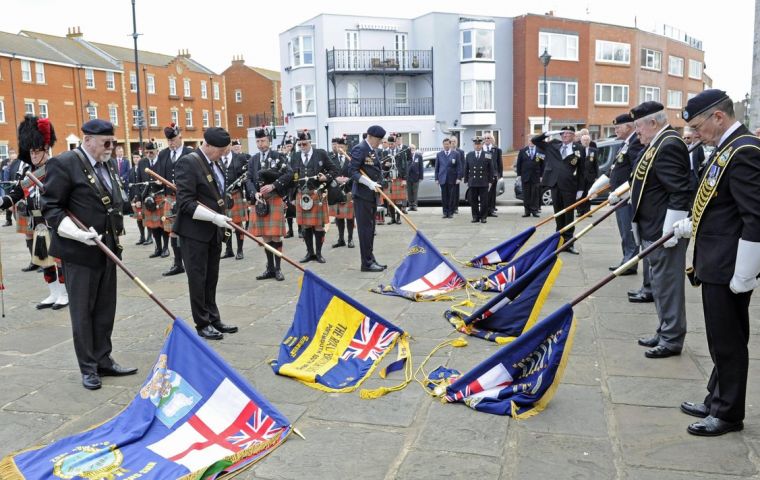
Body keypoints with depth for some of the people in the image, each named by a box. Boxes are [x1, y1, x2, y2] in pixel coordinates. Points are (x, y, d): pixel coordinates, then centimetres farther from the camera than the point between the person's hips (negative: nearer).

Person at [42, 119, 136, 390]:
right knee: (83, 311, 3)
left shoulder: (107, 165, 12)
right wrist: (77, 233, -23)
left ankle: (103, 360, 23)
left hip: (107, 250, 7)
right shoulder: (63, 164, -11)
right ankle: (88, 368, 13)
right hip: (79, 252, -7)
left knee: (106, 309, 12)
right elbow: (51, 207, -12)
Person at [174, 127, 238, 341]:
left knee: (211, 278, 15)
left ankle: (213, 319, 25)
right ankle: (202, 324, 13)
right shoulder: (188, 162, -16)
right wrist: (214, 217, -23)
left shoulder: (214, 163, 10)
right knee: (198, 278, 3)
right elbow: (185, 202, -21)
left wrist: (221, 219, 10)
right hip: (195, 231, -8)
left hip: (213, 231, 8)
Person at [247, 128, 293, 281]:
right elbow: (249, 179, 6)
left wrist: (273, 185, -20)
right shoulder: (253, 160, 12)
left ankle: (278, 268, 9)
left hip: (275, 199, -4)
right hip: (258, 200, 4)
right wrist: (255, 193, -13)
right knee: (265, 236, 9)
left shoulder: (279, 157, -1)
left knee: (275, 235, -2)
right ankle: (270, 268, 18)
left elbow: (289, 174, -12)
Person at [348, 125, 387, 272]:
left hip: (372, 195, 9)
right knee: (365, 228, -5)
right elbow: (352, 172, -20)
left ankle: (371, 259, 22)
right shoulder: (359, 149, -13)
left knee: (370, 229, 14)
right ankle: (367, 263, 1)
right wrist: (369, 183, -27)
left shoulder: (373, 150, 14)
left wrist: (377, 183, 8)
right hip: (362, 195, -9)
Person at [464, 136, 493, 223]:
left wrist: (490, 180, -1)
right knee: (473, 201, 3)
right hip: (472, 182, 2)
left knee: (484, 201, 1)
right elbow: (466, 169, 11)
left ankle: (484, 217, 9)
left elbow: (491, 169, 4)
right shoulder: (469, 155, 9)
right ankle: (475, 216, 12)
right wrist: (466, 180, 5)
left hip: (484, 182, -2)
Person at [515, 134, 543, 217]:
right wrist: (519, 174, 2)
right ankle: (527, 211, 8)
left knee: (535, 194, 0)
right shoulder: (522, 151, 6)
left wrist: (541, 175, -2)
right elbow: (518, 164, 7)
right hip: (525, 176, 1)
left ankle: (535, 210, 6)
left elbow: (542, 164, 2)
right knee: (526, 195, 3)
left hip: (536, 177, -1)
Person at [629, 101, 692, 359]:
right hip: (654, 230, 10)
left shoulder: (669, 146, -19)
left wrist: (671, 233, -23)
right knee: (660, 284, 18)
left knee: (667, 285, 0)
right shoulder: (659, 144, 13)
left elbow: (680, 193, -24)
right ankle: (665, 332, 29)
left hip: (665, 232, -10)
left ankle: (672, 340, 11)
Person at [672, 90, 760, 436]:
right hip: (717, 266, 10)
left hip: (729, 268, -10)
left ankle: (729, 414, 18)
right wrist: (692, 226, 15)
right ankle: (717, 401, 33)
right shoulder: (728, 148, 12)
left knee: (728, 343, 4)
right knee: (722, 341, 19)